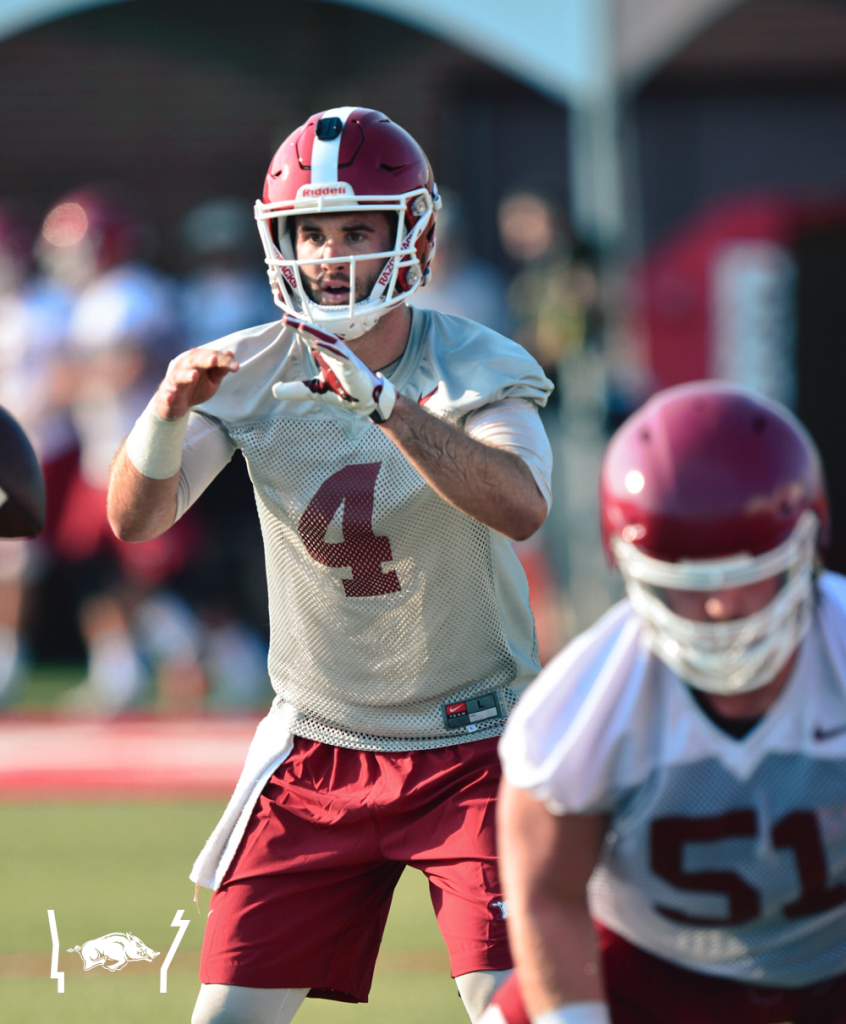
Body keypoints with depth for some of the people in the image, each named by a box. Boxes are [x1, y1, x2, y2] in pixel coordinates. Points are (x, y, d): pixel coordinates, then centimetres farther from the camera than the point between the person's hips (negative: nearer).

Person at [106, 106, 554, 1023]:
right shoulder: (251, 372, -5)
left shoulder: (478, 370, -14)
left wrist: (379, 399, -46)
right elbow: (136, 519, -14)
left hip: (469, 748, -3)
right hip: (317, 741, 3)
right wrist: (169, 410, -34)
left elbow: (521, 506, -35)